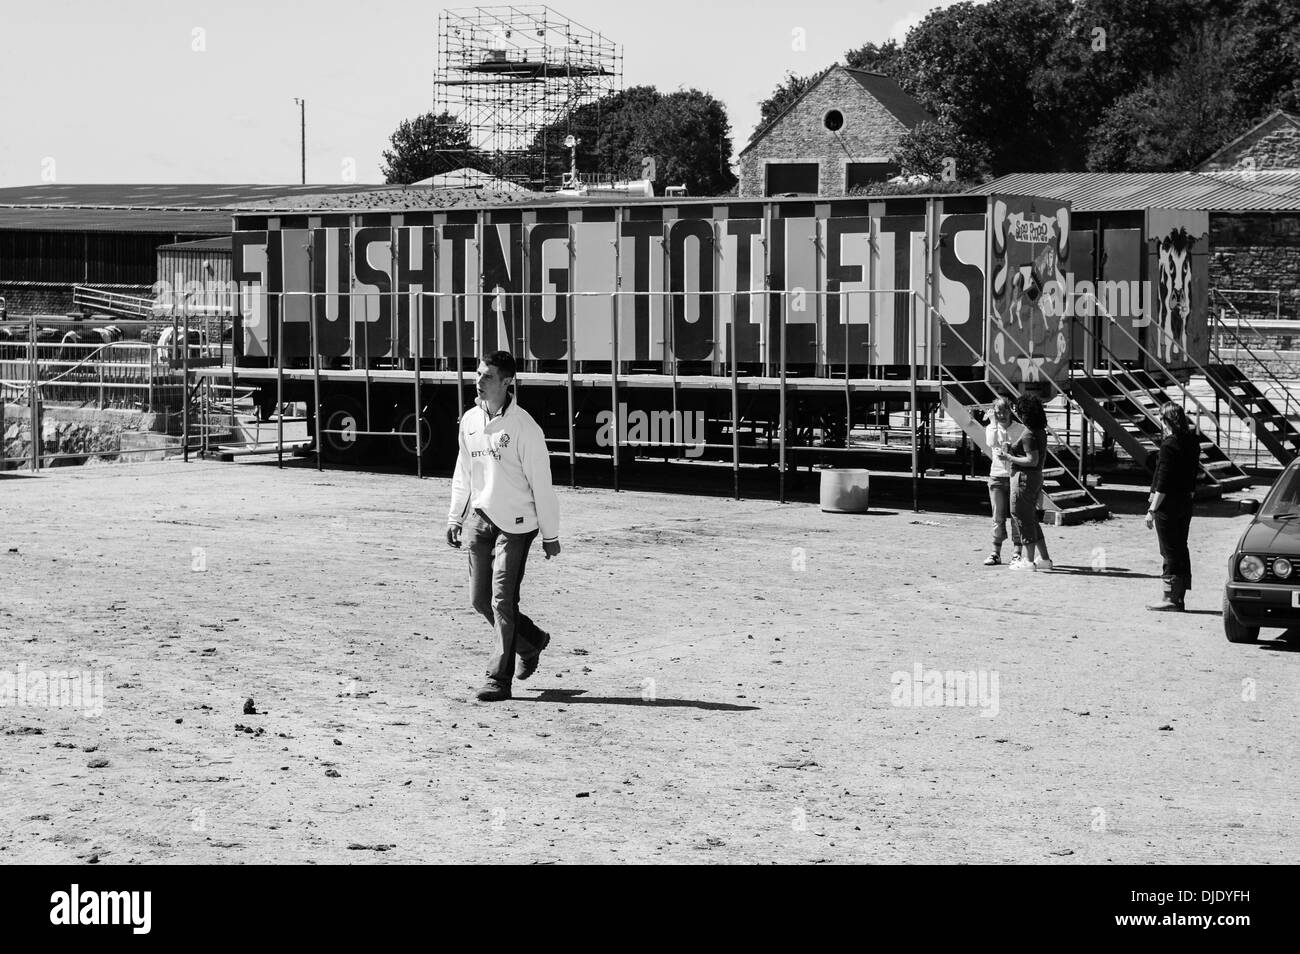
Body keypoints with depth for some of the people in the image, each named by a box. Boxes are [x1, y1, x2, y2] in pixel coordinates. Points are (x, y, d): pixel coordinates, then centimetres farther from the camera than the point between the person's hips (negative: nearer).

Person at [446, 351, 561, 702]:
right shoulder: (469, 421, 7)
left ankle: (499, 680, -5)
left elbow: (541, 483, -9)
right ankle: (531, 640, 33)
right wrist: (455, 518, 15)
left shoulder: (523, 427, -12)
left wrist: (550, 534, -7)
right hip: (479, 518, 7)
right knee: (480, 599, 9)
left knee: (502, 600, -10)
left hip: (515, 524, -6)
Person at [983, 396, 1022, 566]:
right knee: (998, 517, 3)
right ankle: (996, 553, 7)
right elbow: (991, 443, -15)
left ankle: (1018, 552, 3)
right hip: (997, 477, 2)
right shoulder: (991, 428, 6)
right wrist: (993, 422, -13)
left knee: (1016, 516, -2)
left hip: (1015, 476, -2)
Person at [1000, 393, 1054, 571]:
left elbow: (1033, 460, -24)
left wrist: (1010, 458, -16)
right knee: (1031, 519, 16)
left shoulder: (1028, 435, -19)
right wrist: (1014, 452, 19)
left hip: (1025, 478, -10)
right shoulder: (1041, 431, 10)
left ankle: (1029, 561, 1)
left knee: (1023, 519, -1)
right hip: (1037, 477, 10)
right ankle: (1044, 559, 18)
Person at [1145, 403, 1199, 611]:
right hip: (1185, 504, 8)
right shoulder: (1192, 444, 8)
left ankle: (1171, 599, -3)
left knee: (1170, 553, -5)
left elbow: (1163, 482, -20)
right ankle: (1178, 599, 16)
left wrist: (1152, 510, -17)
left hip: (1167, 505, -8)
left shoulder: (1169, 445, -17)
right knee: (1181, 551, 12)